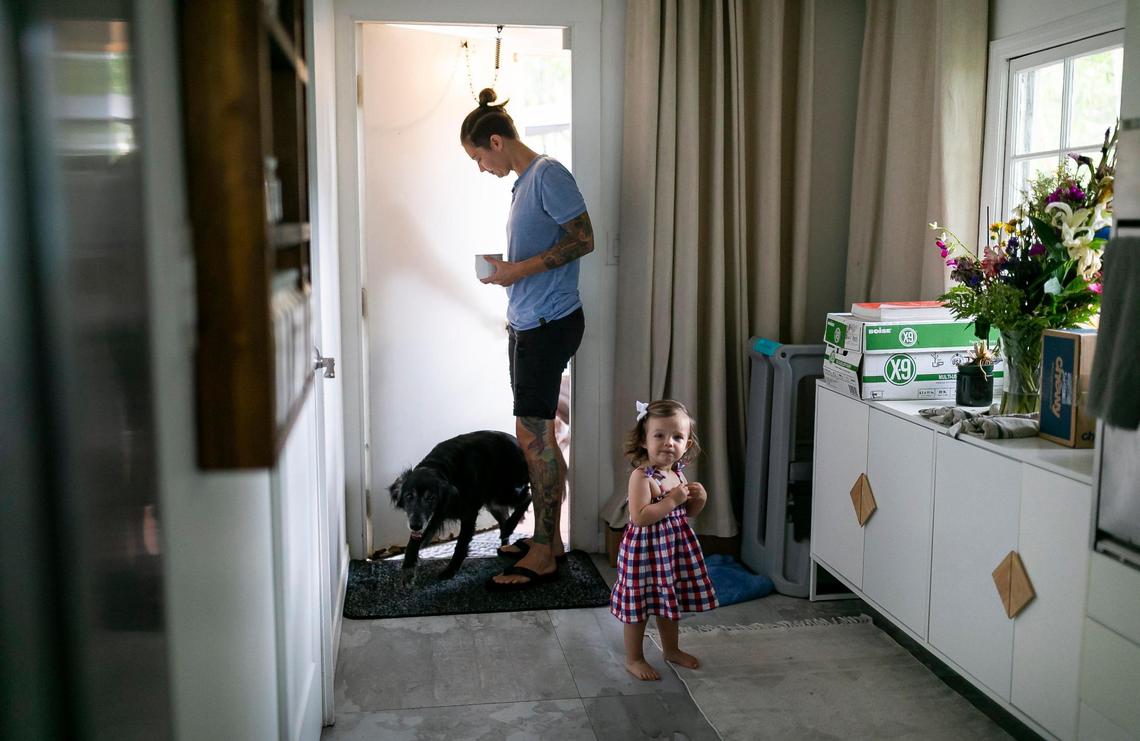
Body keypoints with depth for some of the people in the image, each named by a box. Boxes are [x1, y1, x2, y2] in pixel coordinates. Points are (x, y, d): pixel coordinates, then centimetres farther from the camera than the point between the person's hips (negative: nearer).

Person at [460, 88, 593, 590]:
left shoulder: (548, 174, -11)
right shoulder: (524, 182, 18)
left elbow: (583, 240, -18)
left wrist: (520, 269, -18)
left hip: (549, 322, -10)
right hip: (528, 322, 10)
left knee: (533, 434, -8)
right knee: (538, 435, 13)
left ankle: (543, 556, 1)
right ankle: (548, 539, 23)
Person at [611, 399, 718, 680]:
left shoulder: (678, 473, 3)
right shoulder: (641, 476, -21)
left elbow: (687, 513, 16)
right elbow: (639, 517, -30)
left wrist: (699, 499, -5)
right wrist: (672, 500, -30)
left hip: (674, 547, 8)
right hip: (645, 549, -8)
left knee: (670, 603, 22)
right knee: (639, 606, 6)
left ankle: (671, 649, 41)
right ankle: (634, 659, 22)